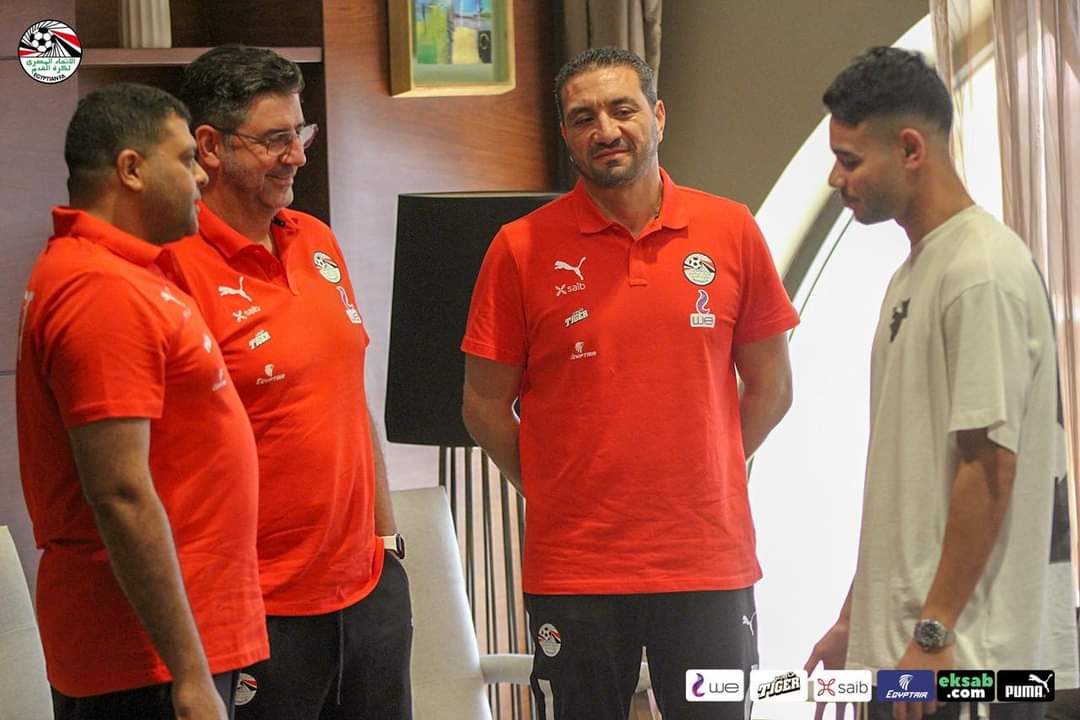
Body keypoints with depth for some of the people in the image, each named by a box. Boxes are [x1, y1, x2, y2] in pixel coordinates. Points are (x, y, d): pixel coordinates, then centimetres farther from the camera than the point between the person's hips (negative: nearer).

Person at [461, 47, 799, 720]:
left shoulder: (732, 231, 3)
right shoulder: (522, 248, -1)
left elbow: (770, 389, 10)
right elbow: (485, 405, 4)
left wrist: (697, 483, 7)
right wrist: (556, 491, 3)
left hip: (711, 562, 1)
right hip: (575, 574, -1)